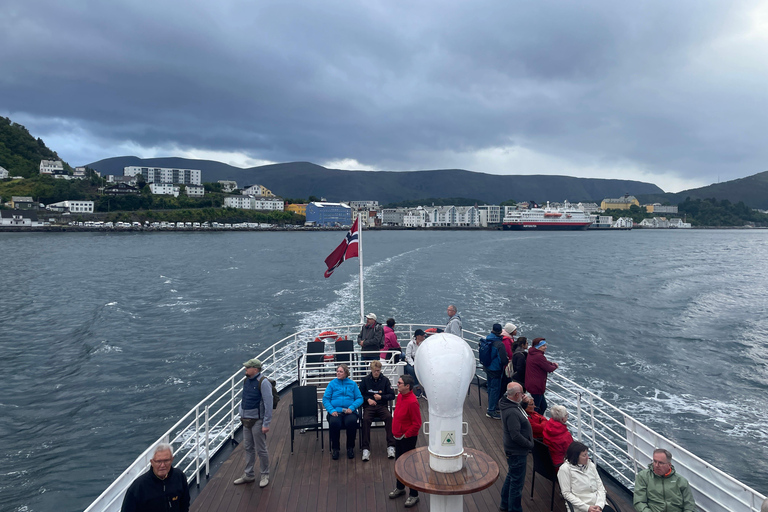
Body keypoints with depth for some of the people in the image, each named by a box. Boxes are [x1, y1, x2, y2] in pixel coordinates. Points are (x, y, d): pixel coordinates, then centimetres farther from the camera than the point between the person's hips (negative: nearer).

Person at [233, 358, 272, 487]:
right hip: (246, 420, 7)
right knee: (248, 448, 17)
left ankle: (265, 475, 20)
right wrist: (241, 415, 14)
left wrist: (266, 424, -20)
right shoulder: (246, 381, 6)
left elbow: (268, 404, -19)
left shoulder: (263, 383, -18)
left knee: (261, 449, 4)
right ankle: (248, 475, 30)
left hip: (257, 421, -7)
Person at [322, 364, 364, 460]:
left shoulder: (352, 384, 14)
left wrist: (352, 407, -11)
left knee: (351, 422, -33)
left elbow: (359, 398, 7)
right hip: (335, 411, 0)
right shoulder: (332, 383, 13)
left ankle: (350, 448, -9)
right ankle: (335, 448, -9)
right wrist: (331, 410, -11)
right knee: (334, 423, -33)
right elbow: (325, 399, 5)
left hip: (349, 411, 0)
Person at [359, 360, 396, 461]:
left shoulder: (385, 380, 7)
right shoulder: (365, 380, 8)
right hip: (369, 406, 0)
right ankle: (366, 449, -30)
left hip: (382, 406, 0)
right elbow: (360, 395, 11)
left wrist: (381, 397, -10)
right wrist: (368, 399, -7)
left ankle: (391, 447, -26)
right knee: (366, 419, -32)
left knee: (389, 417, -31)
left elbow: (392, 395, 6)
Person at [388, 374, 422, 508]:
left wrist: (406, 435, -16)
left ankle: (414, 495, 22)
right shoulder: (400, 396, -1)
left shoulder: (412, 402, -27)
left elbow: (417, 424, -23)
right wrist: (396, 431, 13)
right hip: (398, 436, 8)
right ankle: (400, 488, 42)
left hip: (408, 438, -8)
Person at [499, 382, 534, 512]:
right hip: (517, 453, -11)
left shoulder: (509, 404, 2)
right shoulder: (511, 412, -30)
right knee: (517, 482, 5)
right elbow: (516, 435, -27)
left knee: (511, 477, 25)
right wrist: (530, 445, -15)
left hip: (514, 451, 11)